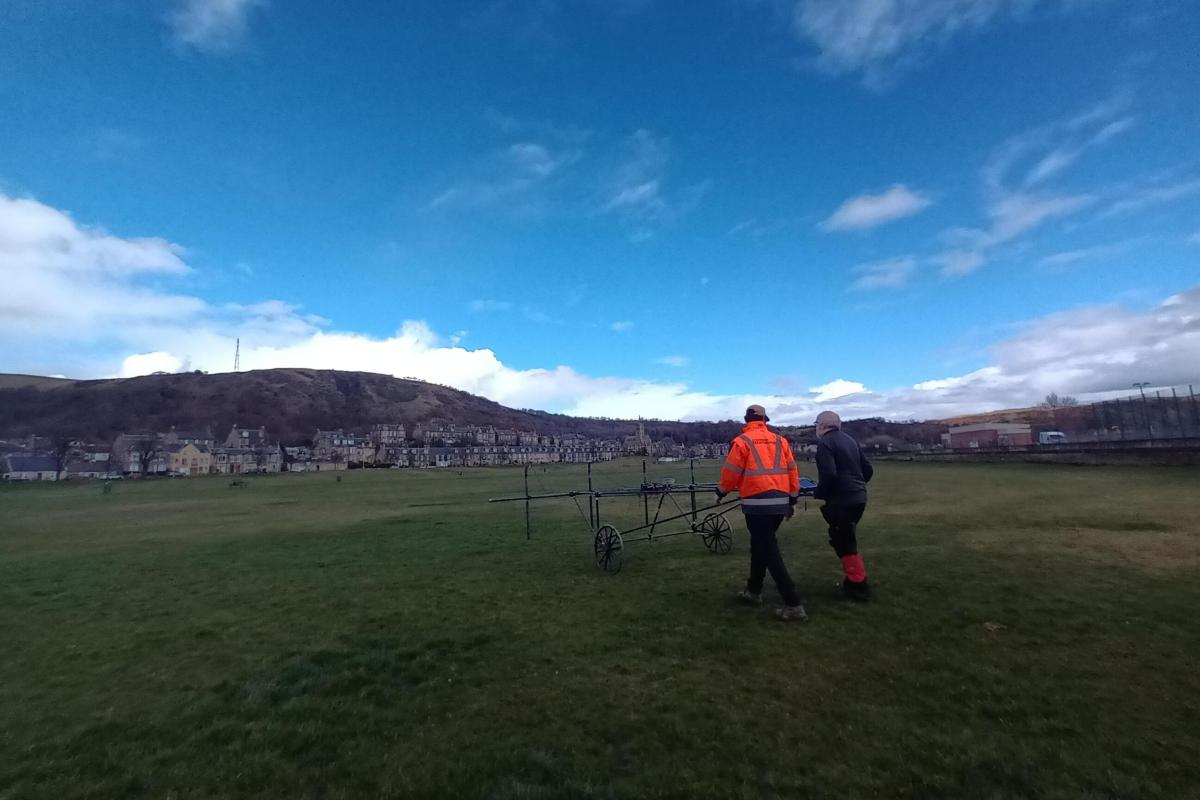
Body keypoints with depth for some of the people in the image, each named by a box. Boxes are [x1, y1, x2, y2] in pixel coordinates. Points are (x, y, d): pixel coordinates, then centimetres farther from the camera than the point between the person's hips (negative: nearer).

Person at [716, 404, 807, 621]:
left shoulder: (742, 441, -4)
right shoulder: (780, 440, 10)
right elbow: (792, 471, 12)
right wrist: (792, 500, 20)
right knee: (760, 544, 21)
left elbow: (730, 472, -3)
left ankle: (793, 605, -3)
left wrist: (721, 492, 16)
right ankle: (753, 591, 33)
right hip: (780, 503, 6)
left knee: (769, 551, -1)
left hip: (757, 504, -6)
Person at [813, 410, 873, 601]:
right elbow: (868, 469, 16)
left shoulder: (825, 443, -12)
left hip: (841, 500, -9)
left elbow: (829, 474, -24)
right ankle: (854, 579, 28)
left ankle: (858, 585, 5)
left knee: (844, 543, 1)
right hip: (859, 497, 9)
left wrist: (818, 494, -9)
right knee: (846, 540, 21)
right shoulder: (850, 440, 15)